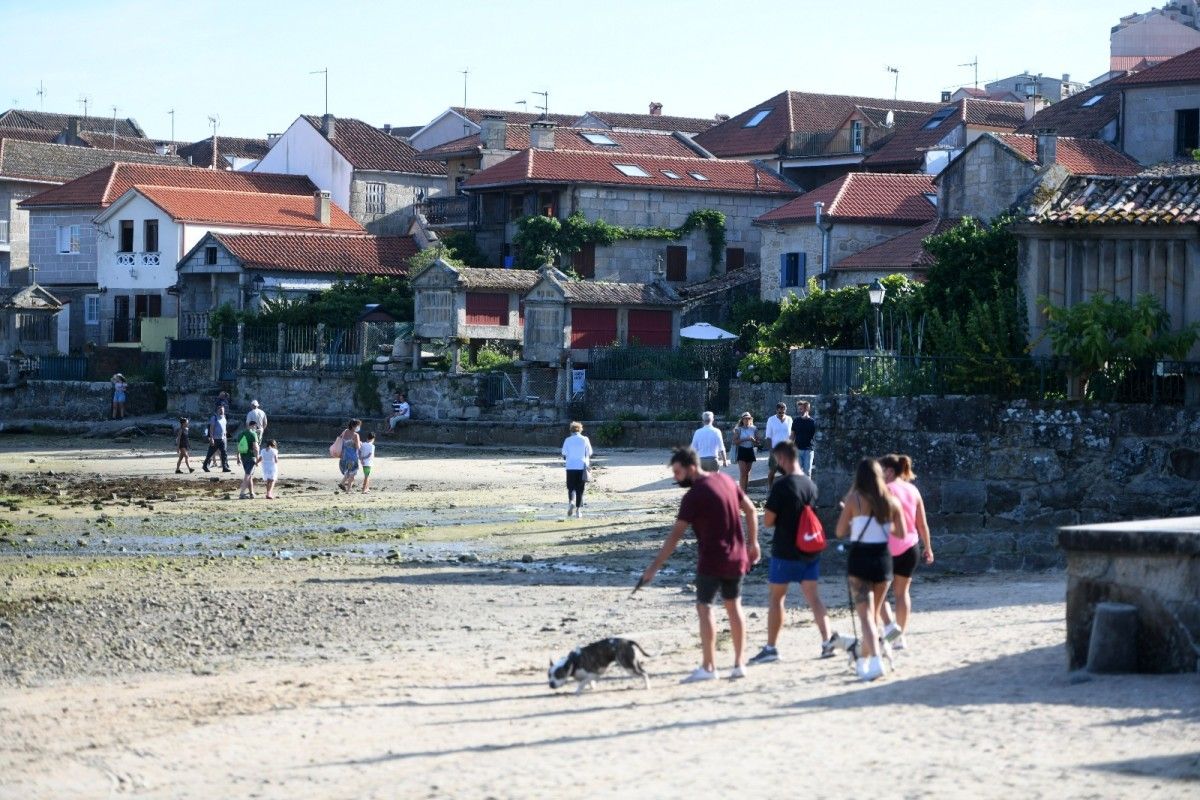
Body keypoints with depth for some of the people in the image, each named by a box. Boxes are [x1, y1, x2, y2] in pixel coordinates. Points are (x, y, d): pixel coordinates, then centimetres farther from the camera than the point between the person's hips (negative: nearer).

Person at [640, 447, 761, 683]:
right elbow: (751, 510, 12)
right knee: (734, 606, 14)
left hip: (712, 561, -7)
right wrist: (753, 543, 18)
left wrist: (654, 567, -17)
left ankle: (708, 667, -3)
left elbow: (675, 535, -19)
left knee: (704, 608, -1)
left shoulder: (694, 496, -17)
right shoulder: (725, 480, 5)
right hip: (737, 558, 7)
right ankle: (739, 664, 17)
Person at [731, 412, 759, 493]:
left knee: (747, 473, 8)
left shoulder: (754, 429, 7)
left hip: (750, 451, 4)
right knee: (743, 473, -13)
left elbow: (757, 443, 11)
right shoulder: (738, 429, -2)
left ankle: (745, 490, 15)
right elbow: (735, 442, -9)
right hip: (741, 451, -4)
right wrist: (745, 439, -19)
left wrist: (753, 440, -11)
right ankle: (742, 492, -16)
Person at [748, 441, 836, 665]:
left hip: (786, 552, -6)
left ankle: (771, 648, 6)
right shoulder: (810, 484, 5)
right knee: (813, 597, 10)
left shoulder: (782, 485, -17)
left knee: (775, 598, 4)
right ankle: (827, 640, 2)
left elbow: (768, 520, -14)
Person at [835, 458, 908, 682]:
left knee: (866, 614, -8)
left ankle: (875, 661, -26)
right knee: (874, 613, 18)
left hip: (859, 558, -4)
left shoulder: (854, 499, -6)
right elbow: (901, 533, 6)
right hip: (883, 558, 4)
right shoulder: (891, 501, 4)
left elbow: (840, 531, -3)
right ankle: (863, 661, 27)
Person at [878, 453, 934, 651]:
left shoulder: (886, 490, -10)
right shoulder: (913, 490, 8)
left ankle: (889, 625, -12)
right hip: (910, 546, 6)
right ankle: (901, 637, 11)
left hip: (888, 547, -6)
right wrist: (928, 547, 18)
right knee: (902, 592, 12)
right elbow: (922, 523, 10)